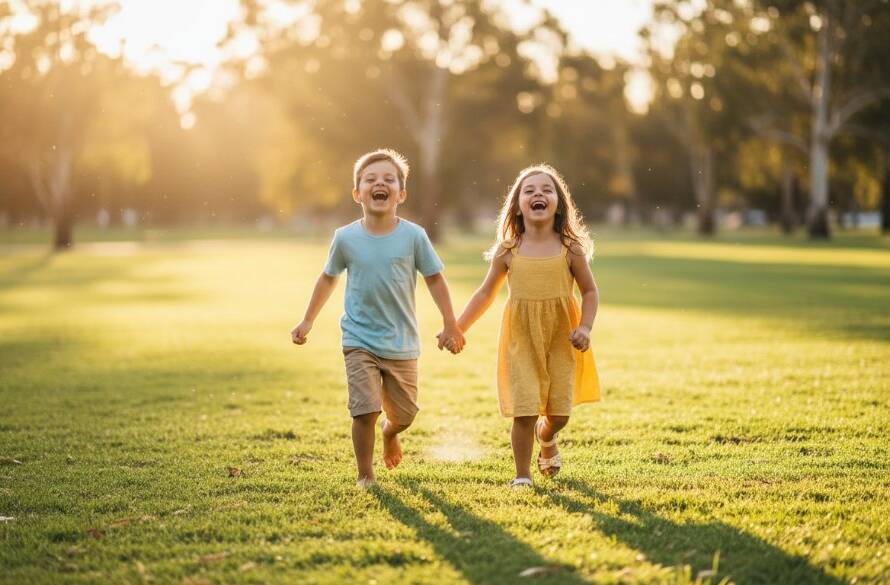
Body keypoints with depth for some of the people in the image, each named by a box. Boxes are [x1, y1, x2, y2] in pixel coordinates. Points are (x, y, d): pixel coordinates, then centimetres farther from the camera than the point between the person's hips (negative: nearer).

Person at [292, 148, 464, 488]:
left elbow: (434, 279, 1)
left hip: (402, 343, 1)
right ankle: (365, 475, 7)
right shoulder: (345, 238, -5)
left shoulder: (413, 236, -8)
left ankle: (389, 432, 47)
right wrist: (307, 322, 13)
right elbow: (328, 278, 10)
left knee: (404, 414, 10)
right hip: (359, 341, -1)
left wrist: (450, 325, -1)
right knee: (365, 410, -12)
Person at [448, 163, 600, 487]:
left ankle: (546, 437, 40)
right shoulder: (508, 251, -1)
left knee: (559, 413, 3)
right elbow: (485, 293, 9)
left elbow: (590, 291, 6)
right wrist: (457, 328, 5)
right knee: (524, 411, -7)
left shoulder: (570, 249, -3)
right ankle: (522, 475, 10)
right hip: (521, 339, -1)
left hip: (560, 340, 1)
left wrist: (585, 327, -9)